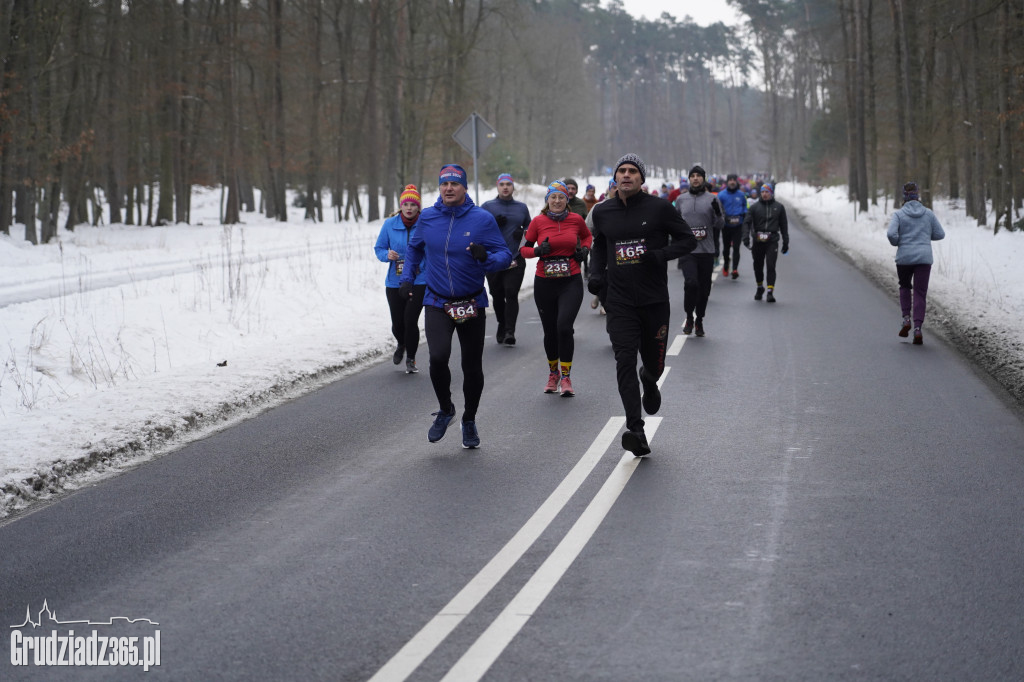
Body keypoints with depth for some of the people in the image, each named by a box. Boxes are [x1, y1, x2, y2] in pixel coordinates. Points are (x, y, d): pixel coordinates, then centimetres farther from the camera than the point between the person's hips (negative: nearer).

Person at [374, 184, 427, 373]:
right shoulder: (390, 224, 1)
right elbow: (379, 248, 10)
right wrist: (387, 255, -11)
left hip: (420, 281, -2)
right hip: (395, 282, 2)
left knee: (410, 320, -12)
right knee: (398, 323, 5)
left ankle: (410, 359, 9)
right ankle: (401, 345, 42)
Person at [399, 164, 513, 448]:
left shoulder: (483, 219, -8)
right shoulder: (427, 217, 0)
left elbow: (505, 254, -8)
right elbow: (414, 247, 19)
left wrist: (486, 258, -29)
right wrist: (407, 277, 9)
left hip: (473, 305, 0)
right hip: (437, 304, 0)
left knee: (472, 366, 9)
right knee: (438, 357, -21)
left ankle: (469, 420, 32)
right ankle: (445, 410, 6)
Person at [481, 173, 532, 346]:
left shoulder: (522, 207, 13)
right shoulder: (487, 207, 7)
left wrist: (523, 233, 1)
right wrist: (493, 224, -12)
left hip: (515, 260, 0)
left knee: (511, 294, -13)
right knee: (497, 296, 6)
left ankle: (510, 332, -15)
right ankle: (502, 325, 27)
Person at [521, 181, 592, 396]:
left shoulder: (576, 220, 1)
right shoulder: (538, 221, -2)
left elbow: (587, 236, 22)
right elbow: (523, 248, 6)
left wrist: (584, 249, 3)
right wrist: (537, 251, -14)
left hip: (571, 283, -1)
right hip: (544, 283, 1)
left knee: (564, 326, -17)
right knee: (550, 331, 9)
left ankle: (566, 377, -6)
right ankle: (553, 373, 32)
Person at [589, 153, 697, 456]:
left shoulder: (659, 208, -4)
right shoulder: (602, 212, 6)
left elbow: (688, 240, 1)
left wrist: (661, 255, -16)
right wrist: (596, 273, 7)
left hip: (655, 300, -1)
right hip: (619, 302, 1)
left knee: (653, 363, 10)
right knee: (625, 363, -12)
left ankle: (649, 383, 50)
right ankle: (636, 430, -16)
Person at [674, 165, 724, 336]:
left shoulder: (712, 199, 5)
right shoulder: (681, 199, 9)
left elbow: (719, 225, 4)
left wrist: (718, 213, -16)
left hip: (707, 251, 1)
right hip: (687, 250, -1)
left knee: (704, 287, 5)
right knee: (691, 283, -17)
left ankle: (699, 320, 20)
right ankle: (689, 317, 1)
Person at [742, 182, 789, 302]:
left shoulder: (779, 207, 8)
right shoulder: (755, 207, 5)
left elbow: (784, 225, 14)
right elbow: (746, 222, -2)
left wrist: (785, 242, 11)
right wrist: (746, 236, -19)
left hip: (772, 241, -1)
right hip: (758, 241, 1)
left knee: (771, 266, -12)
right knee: (758, 266, 11)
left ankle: (770, 291, -13)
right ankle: (760, 288, 32)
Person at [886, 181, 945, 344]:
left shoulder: (898, 214, -4)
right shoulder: (928, 213, 3)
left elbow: (891, 233, -16)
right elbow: (940, 234, 6)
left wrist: (897, 243, 4)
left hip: (904, 258, 0)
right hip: (924, 258, 1)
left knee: (905, 286, 25)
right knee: (920, 294, 3)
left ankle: (906, 318, 9)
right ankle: (917, 327, -13)